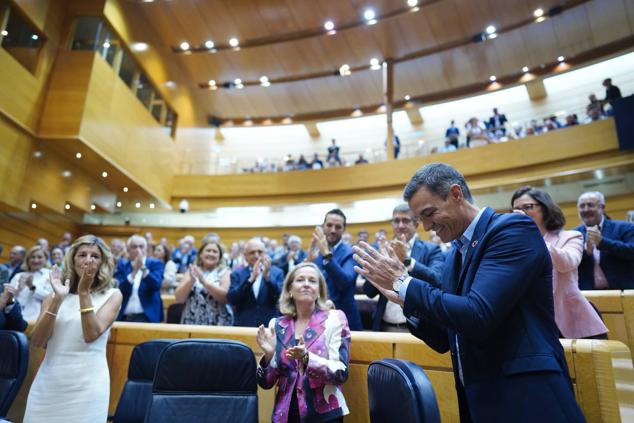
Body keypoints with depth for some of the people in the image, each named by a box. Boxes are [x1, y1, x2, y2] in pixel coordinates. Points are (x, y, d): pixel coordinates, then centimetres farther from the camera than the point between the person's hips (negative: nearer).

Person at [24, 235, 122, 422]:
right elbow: (37, 341, -3)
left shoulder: (111, 295, -1)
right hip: (48, 382, 3)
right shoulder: (54, 295, 8)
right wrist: (58, 299, -13)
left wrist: (84, 292, -17)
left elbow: (91, 334, -14)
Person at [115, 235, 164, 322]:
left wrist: (143, 267, -23)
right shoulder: (122, 264, 10)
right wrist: (134, 272, -16)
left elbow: (156, 285, -13)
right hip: (124, 318, 2)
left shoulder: (155, 263, 4)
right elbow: (117, 290, -4)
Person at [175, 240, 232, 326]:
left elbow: (226, 297, -12)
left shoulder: (225, 273, 3)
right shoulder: (192, 272, 10)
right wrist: (191, 281, -14)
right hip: (191, 322, 2)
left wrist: (204, 281, -17)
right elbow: (179, 298, 2)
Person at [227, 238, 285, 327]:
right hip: (243, 328, 1)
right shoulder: (237, 274, 6)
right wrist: (251, 279, -19)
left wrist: (267, 276, -22)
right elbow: (232, 299, -9)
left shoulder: (277, 273, 2)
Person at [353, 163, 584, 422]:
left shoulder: (514, 229, -14)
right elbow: (444, 340, 11)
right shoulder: (456, 256, 9)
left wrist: (403, 283, -18)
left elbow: (478, 317, -26)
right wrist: (402, 297, -4)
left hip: (524, 400, -8)